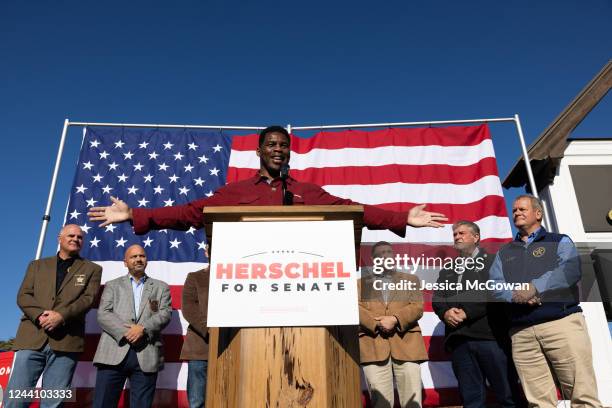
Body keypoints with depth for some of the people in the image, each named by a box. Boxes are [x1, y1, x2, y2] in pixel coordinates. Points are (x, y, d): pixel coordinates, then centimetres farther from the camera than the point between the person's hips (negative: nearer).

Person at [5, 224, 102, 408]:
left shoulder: (92, 269, 14)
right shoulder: (37, 265, 21)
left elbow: (88, 298, 1)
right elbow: (23, 296, 8)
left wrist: (61, 316, -15)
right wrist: (40, 315, -11)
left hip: (66, 341, -2)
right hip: (32, 338, 2)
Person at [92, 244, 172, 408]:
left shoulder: (161, 287, 17)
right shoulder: (112, 285, 17)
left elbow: (165, 314, 3)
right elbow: (103, 314, 3)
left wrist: (143, 328, -14)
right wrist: (125, 332, -12)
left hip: (147, 355, 0)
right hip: (114, 353, 0)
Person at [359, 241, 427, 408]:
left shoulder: (410, 279, 19)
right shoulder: (361, 283, 17)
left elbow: (417, 307, 5)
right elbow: (356, 309, 2)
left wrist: (395, 320, -11)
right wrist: (376, 324, -14)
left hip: (406, 344, 1)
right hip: (373, 346, 0)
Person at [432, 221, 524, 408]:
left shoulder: (492, 262, 9)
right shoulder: (447, 270, 23)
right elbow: (436, 298, 13)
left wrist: (467, 313, -13)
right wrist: (445, 313, -8)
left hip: (490, 335, -4)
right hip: (458, 339, 4)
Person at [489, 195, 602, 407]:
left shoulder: (559, 242, 12)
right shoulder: (504, 252, 21)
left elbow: (571, 270, -8)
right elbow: (493, 284, 6)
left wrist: (535, 287, -17)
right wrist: (515, 295, -14)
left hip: (562, 323, -2)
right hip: (521, 333, 3)